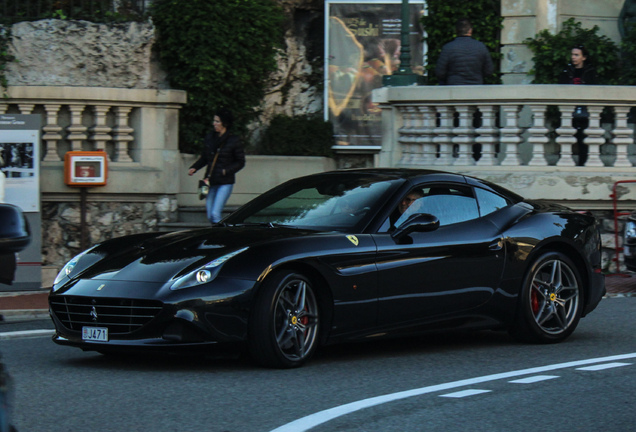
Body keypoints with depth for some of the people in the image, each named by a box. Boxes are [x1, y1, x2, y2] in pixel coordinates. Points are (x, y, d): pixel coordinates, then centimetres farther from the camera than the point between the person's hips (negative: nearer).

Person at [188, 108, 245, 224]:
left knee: (215, 213, -17)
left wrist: (226, 171, -15)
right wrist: (194, 168, 1)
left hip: (225, 183, -5)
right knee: (210, 216, 7)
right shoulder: (209, 138, 8)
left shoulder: (234, 141, -6)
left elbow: (240, 162, -1)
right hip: (210, 182, 5)